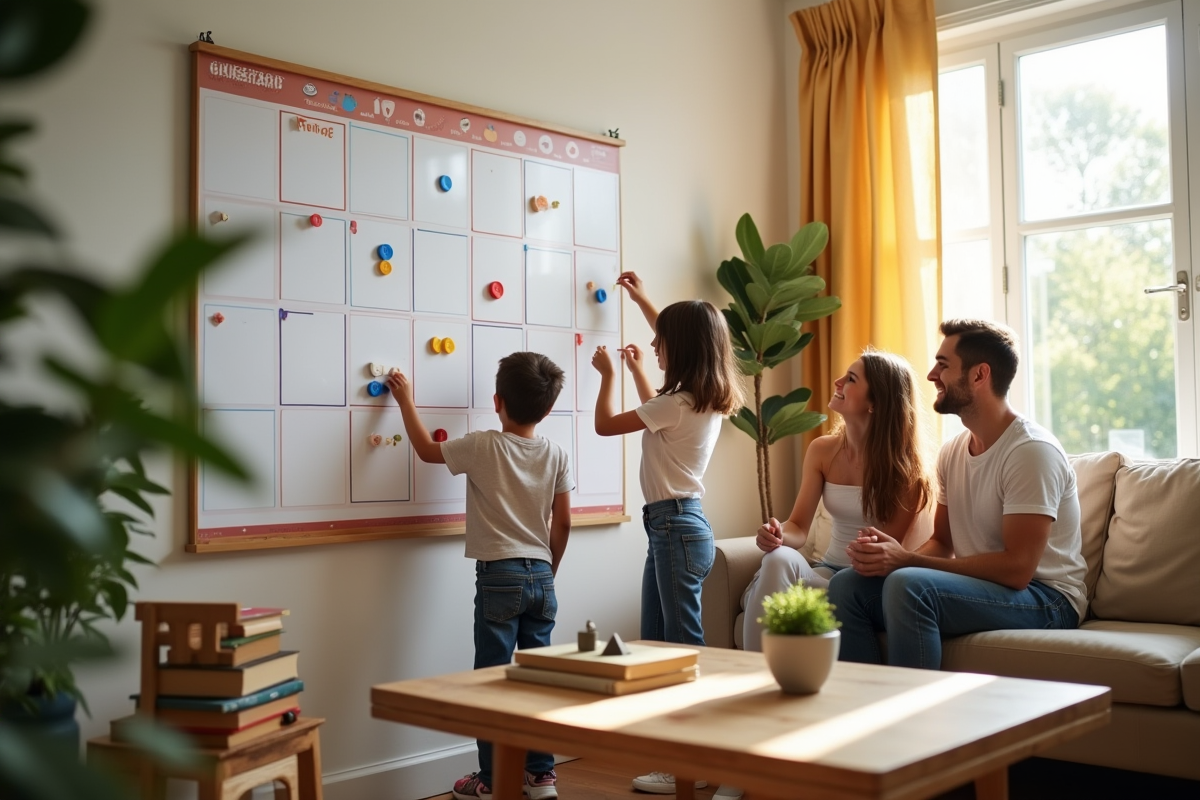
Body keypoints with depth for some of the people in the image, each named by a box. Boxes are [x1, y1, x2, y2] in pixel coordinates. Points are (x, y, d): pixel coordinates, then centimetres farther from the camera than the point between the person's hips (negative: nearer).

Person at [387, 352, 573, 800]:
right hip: (541, 576, 4)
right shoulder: (556, 455, 2)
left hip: (498, 577, -4)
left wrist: (406, 402, 20)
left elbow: (427, 451, 8)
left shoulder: (483, 447, -8)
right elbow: (562, 523, 5)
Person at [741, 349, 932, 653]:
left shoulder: (903, 465, -11)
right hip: (828, 571, 4)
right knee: (778, 558, -31)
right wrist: (779, 534, -22)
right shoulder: (822, 451, 4)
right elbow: (799, 527, 2)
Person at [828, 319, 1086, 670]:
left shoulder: (1032, 450, -17)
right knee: (846, 585, -10)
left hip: (1046, 599, -8)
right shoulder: (952, 451, 9)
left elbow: (1017, 568, -23)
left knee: (908, 584, -32)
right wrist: (891, 556, -9)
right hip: (979, 586, 8)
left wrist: (907, 560, -23)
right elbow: (942, 543, 15)